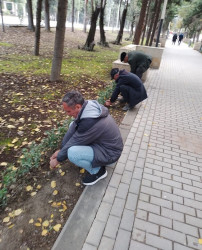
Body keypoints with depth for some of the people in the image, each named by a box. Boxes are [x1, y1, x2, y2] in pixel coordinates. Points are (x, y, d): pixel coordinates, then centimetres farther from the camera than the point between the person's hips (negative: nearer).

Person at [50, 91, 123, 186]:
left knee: (72, 153, -29)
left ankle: (97, 171, -1)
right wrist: (60, 150, 7)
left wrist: (57, 159, -3)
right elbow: (72, 130, 1)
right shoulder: (88, 106, -8)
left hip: (109, 153, -9)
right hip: (101, 141, 9)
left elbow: (73, 143, -21)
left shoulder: (89, 122, -34)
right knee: (72, 125, 7)